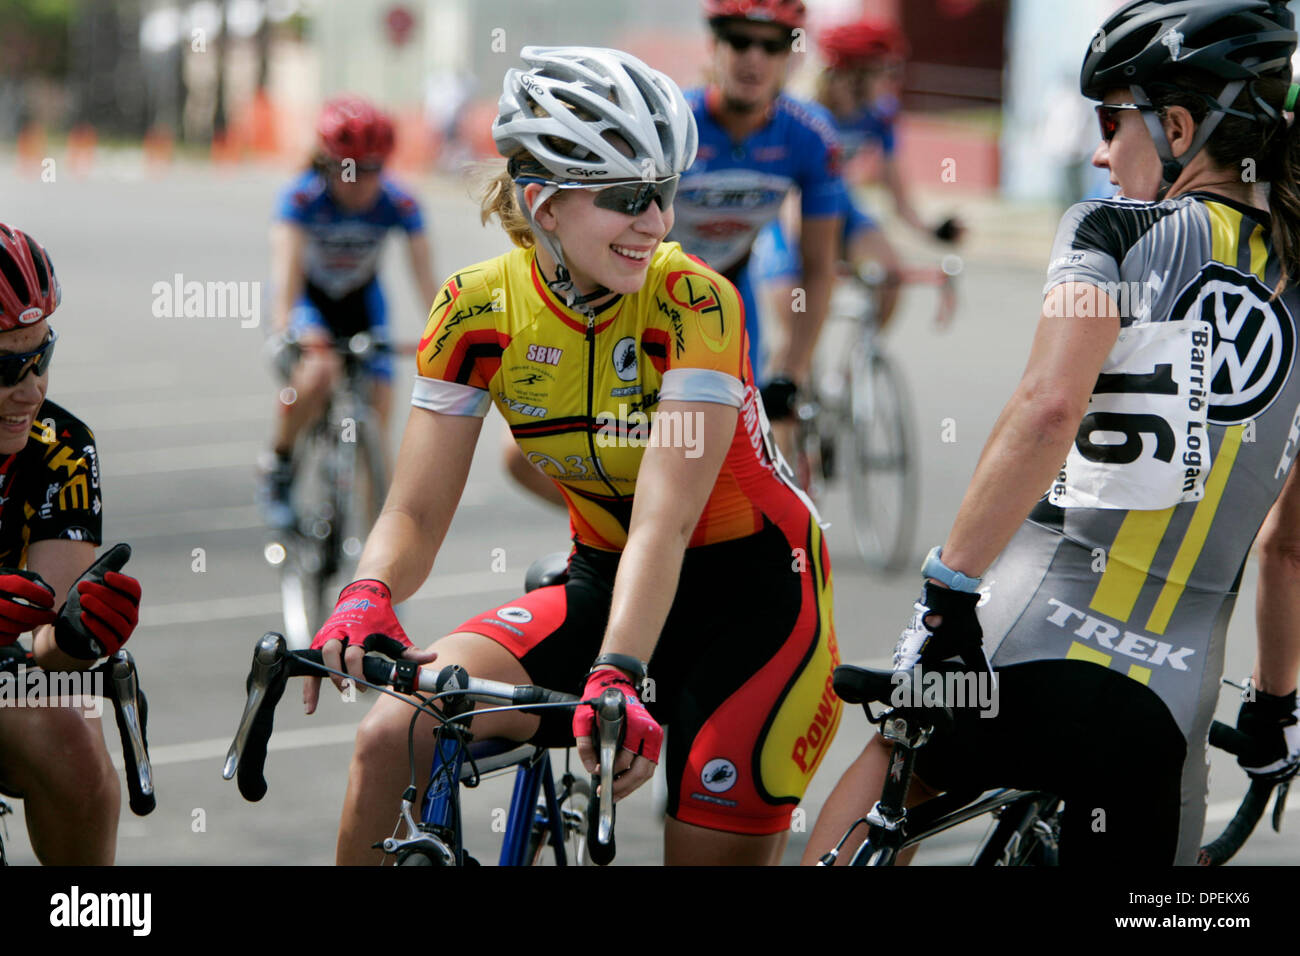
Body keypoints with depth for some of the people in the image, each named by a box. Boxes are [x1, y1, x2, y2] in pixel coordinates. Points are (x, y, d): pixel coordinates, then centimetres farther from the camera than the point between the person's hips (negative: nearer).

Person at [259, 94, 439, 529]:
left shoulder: (398, 204, -25)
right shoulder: (303, 198, -30)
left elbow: (425, 279, -27)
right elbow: (287, 269, -40)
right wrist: (283, 330, -56)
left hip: (361, 301, 3)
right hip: (309, 299, -3)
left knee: (377, 412, -8)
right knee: (320, 371, -32)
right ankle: (278, 462, -6)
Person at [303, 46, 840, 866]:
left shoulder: (692, 301, -21)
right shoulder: (479, 307, -10)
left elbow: (664, 518, -31)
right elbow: (416, 511, -12)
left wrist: (618, 675, -46)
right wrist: (367, 599, -34)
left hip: (751, 590, -3)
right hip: (605, 579, 3)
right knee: (394, 735, -19)